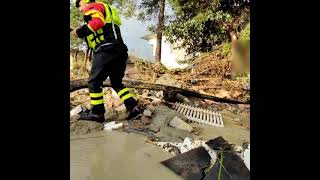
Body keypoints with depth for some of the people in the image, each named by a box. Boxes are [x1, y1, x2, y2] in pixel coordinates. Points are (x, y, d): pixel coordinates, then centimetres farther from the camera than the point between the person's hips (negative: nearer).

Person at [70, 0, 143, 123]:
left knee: (94, 82, 2)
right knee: (116, 83, 15)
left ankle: (97, 113, 6)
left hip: (106, 50, -9)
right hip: (119, 51, 9)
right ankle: (134, 108, 5)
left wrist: (79, 31, -11)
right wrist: (82, 34, 26)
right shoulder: (104, 10, 34)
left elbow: (97, 22, -16)